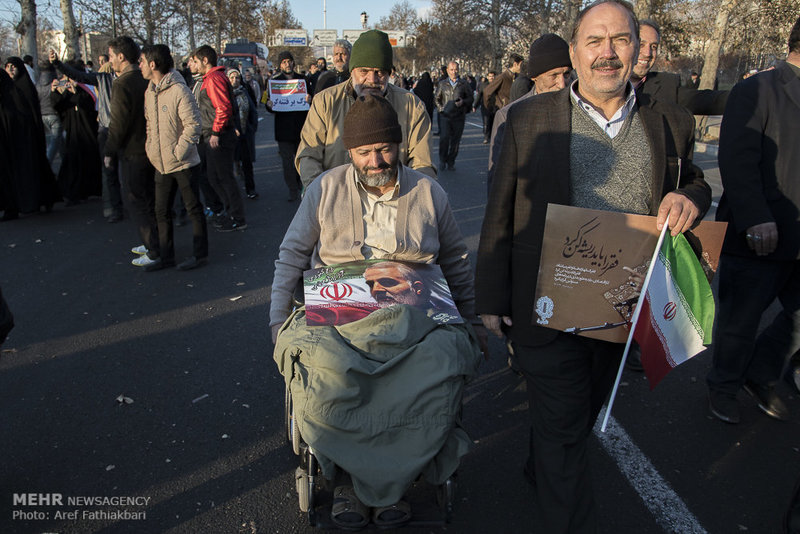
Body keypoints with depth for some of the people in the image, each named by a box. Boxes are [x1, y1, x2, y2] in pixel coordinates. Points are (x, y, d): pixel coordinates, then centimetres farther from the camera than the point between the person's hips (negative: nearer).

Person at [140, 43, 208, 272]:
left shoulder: (178, 90, -14)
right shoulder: (149, 92, 9)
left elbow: (193, 124, -16)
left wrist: (178, 151, -17)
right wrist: (150, 149, 6)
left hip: (182, 163, -8)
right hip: (161, 164, 8)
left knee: (193, 209, 4)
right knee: (162, 211, 12)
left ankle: (200, 254, 15)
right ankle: (166, 256, 23)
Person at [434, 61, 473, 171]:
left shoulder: (464, 84, 5)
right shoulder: (442, 84, 8)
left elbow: (470, 98, 11)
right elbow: (436, 98, 17)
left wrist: (463, 102, -9)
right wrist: (441, 108, 1)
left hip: (459, 117, 0)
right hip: (446, 116, 0)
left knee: (455, 141, 3)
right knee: (444, 138, -13)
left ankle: (451, 163, 16)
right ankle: (442, 160, 4)